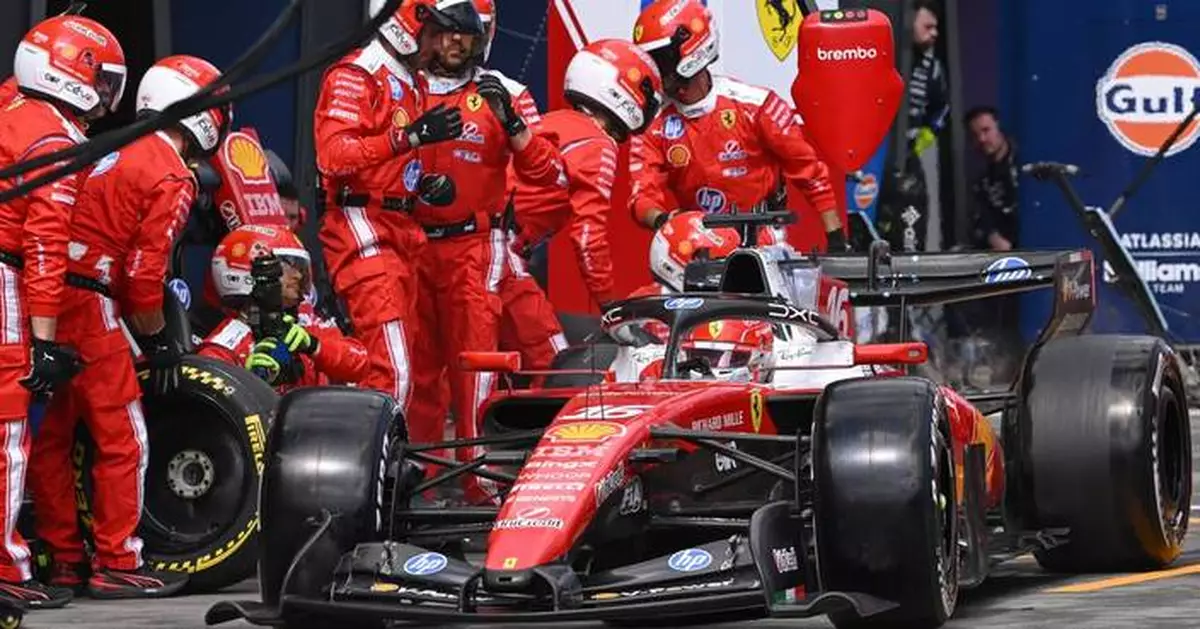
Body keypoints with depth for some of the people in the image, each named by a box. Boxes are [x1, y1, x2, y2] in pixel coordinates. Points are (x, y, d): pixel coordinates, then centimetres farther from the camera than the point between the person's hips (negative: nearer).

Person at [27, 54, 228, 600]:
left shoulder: (116, 151, 17)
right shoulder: (172, 178, -9)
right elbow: (145, 271, -14)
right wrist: (157, 340, -2)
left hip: (50, 300, 9)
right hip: (91, 308, -9)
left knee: (53, 433, 14)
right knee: (123, 440, -1)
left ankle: (62, 557, 24)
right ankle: (117, 566, 1)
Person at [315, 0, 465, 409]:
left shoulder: (411, 83, 20)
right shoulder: (355, 76, -10)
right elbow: (333, 155, -23)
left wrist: (426, 184, 9)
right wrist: (410, 136, -28)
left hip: (399, 231, 10)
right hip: (362, 228, -10)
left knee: (399, 362, 11)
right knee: (390, 370, -17)